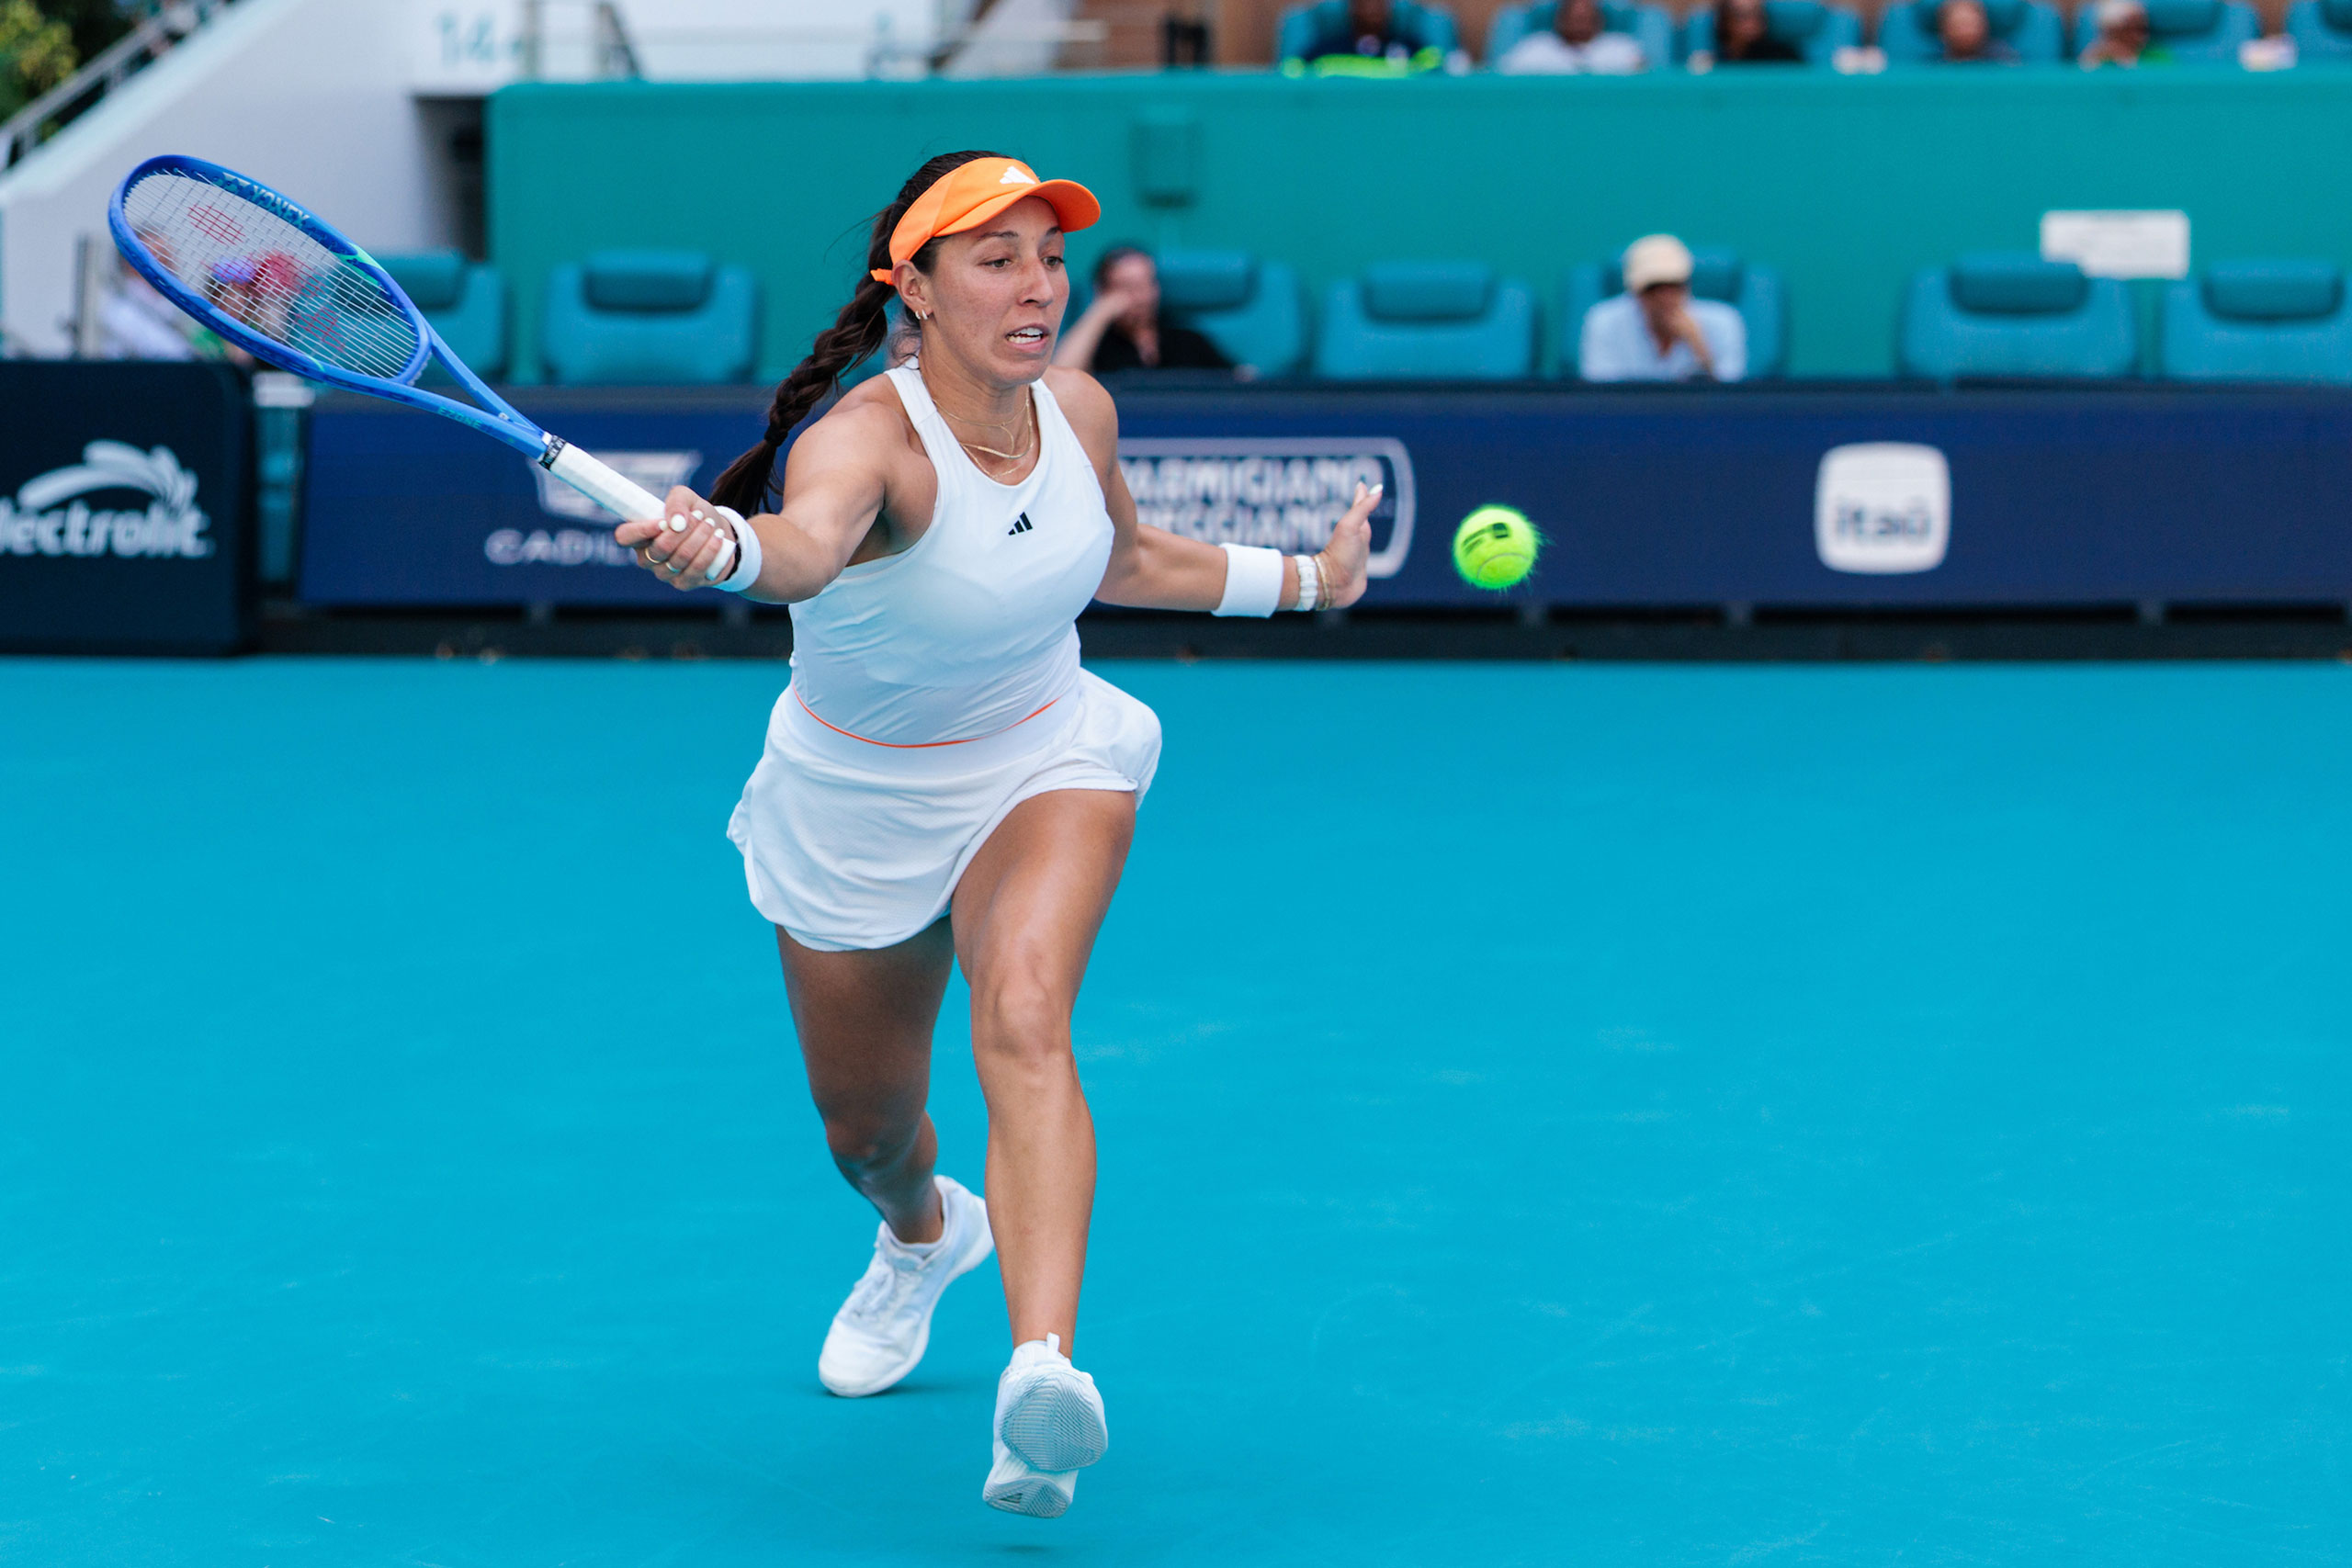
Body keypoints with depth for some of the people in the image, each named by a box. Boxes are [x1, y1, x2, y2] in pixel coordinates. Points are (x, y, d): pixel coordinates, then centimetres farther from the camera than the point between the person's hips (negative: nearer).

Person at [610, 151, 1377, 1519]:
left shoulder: (1080, 410, -12)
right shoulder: (870, 441, -31)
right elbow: (806, 543, -57)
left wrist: (1301, 579, 19)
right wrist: (721, 544, -80)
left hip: (1044, 764, 2)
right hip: (858, 806, -1)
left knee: (1023, 1018, -30)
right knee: (865, 1127, 17)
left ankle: (1044, 1374, -44)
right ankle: (926, 1233, 57)